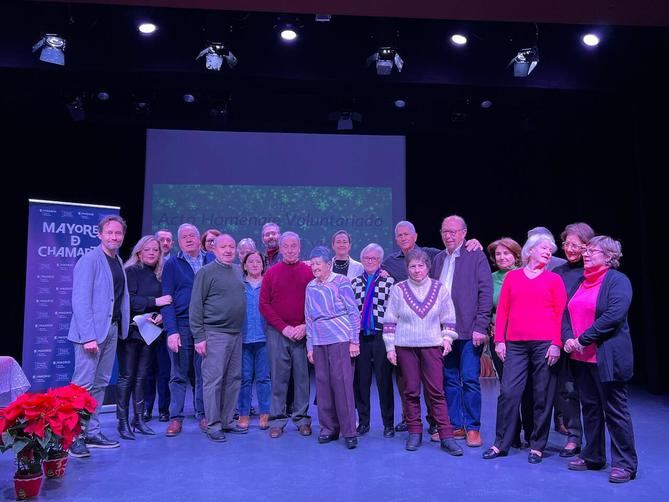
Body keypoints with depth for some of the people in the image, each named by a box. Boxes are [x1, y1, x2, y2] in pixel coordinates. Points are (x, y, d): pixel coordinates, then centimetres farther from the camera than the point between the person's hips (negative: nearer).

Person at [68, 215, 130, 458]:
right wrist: (88, 336, -20)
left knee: (100, 384, 12)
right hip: (91, 331, -8)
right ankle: (72, 437, 6)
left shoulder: (118, 262, 13)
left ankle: (92, 433, 22)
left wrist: (121, 326, 5)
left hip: (112, 329, 8)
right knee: (83, 385, -5)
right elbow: (80, 301, -16)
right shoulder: (89, 260, -10)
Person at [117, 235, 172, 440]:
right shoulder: (131, 272, -4)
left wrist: (160, 315, -10)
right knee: (127, 377, -2)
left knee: (142, 376, 9)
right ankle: (123, 422, 5)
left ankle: (139, 419, 17)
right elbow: (128, 300, -15)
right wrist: (154, 302, -19)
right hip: (131, 331, -5)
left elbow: (164, 302, 9)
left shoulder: (158, 276, 12)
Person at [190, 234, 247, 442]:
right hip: (215, 334, -6)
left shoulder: (238, 271, 12)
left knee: (233, 379, 11)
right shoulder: (206, 272, -6)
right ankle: (213, 425, 8)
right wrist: (199, 337, -12)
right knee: (213, 380, -2)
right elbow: (195, 306, -8)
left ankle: (228, 420, 22)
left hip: (236, 333, 7)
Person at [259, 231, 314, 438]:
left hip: (302, 333, 0)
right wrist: (284, 327, -8)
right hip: (277, 333, 0)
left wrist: (305, 326, -10)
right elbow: (264, 305, 1)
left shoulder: (309, 272, 4)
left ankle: (302, 419, 16)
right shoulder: (271, 273, 5)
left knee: (302, 377, 5)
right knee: (278, 377, 4)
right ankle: (277, 420, 12)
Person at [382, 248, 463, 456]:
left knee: (436, 391, -2)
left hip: (432, 346, 0)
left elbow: (448, 319, 11)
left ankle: (446, 437, 4)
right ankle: (414, 433, 18)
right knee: (411, 391, 5)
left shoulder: (439, 289, 4)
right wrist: (390, 347, 2)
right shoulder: (398, 289, 1)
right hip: (405, 346, 0)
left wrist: (447, 338, -1)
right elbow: (389, 320, 4)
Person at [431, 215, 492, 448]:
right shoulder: (438, 259, 13)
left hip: (468, 331, -5)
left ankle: (473, 428, 12)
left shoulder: (476, 256, -2)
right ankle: (455, 426, 22)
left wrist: (480, 326, -13)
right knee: (449, 380, 11)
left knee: (470, 380, -2)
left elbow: (485, 293, -7)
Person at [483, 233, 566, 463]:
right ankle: (501, 444, 10)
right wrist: (499, 340, 2)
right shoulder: (512, 277, 11)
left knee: (543, 397, 4)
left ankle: (537, 447, 17)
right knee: (508, 392, -2)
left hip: (545, 345, -1)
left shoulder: (554, 279, 7)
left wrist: (557, 344, -8)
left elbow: (560, 314, 2)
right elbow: (502, 311, 9)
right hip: (515, 345, 1)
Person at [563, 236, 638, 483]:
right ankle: (593, 457, 26)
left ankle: (625, 464, 13)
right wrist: (567, 338, -5)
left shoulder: (617, 280, -7)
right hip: (581, 358, 7)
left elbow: (614, 316, -20)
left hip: (607, 357, -7)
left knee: (615, 410, 1)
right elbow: (567, 314, 13)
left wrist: (583, 339, -19)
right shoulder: (581, 282, 14)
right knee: (590, 407, 15)